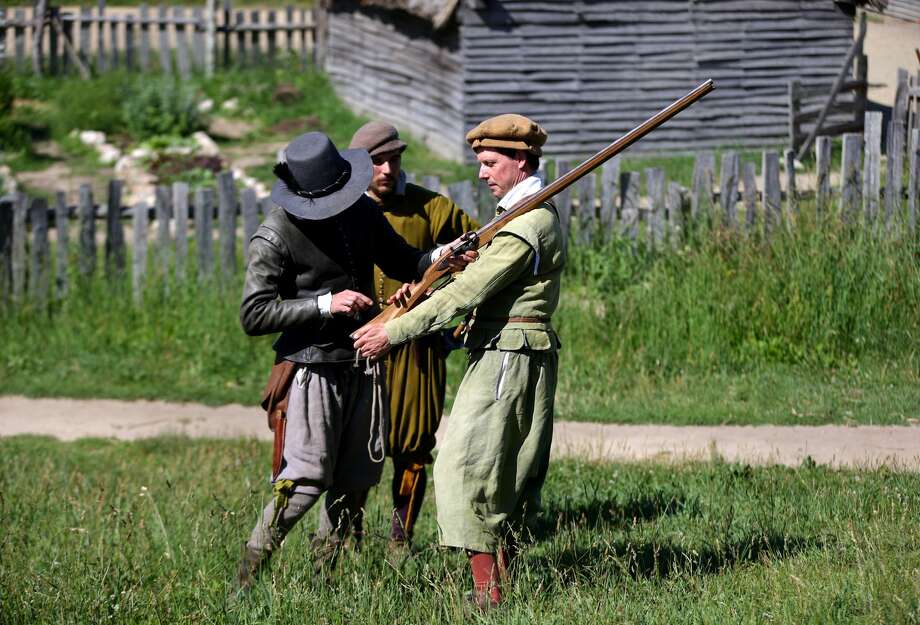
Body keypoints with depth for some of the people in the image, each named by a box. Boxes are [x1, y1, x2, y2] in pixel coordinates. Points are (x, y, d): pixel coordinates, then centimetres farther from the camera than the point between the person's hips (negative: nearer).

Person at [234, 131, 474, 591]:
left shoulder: (362, 211, 3)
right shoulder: (275, 237, -16)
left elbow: (400, 260, 17)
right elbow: (253, 315, -18)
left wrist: (439, 261, -6)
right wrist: (325, 304, -25)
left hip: (363, 363, 7)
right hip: (312, 367, -7)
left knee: (358, 477, 9)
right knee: (306, 480, -12)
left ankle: (322, 571, 24)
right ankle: (247, 580, -4)